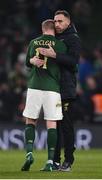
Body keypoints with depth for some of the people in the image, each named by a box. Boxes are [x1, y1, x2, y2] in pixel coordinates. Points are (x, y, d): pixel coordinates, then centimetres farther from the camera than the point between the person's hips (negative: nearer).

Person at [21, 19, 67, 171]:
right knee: (51, 124, 0)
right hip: (52, 87, -2)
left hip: (34, 86, 2)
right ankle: (50, 161, -4)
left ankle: (29, 153, -8)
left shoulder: (33, 43, 10)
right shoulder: (60, 44, 1)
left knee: (30, 122, 11)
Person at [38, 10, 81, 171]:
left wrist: (55, 55, -27)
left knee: (66, 125, -6)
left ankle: (68, 161, -3)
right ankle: (55, 160, 11)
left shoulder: (73, 39, -2)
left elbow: (73, 60, -17)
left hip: (66, 88, -7)